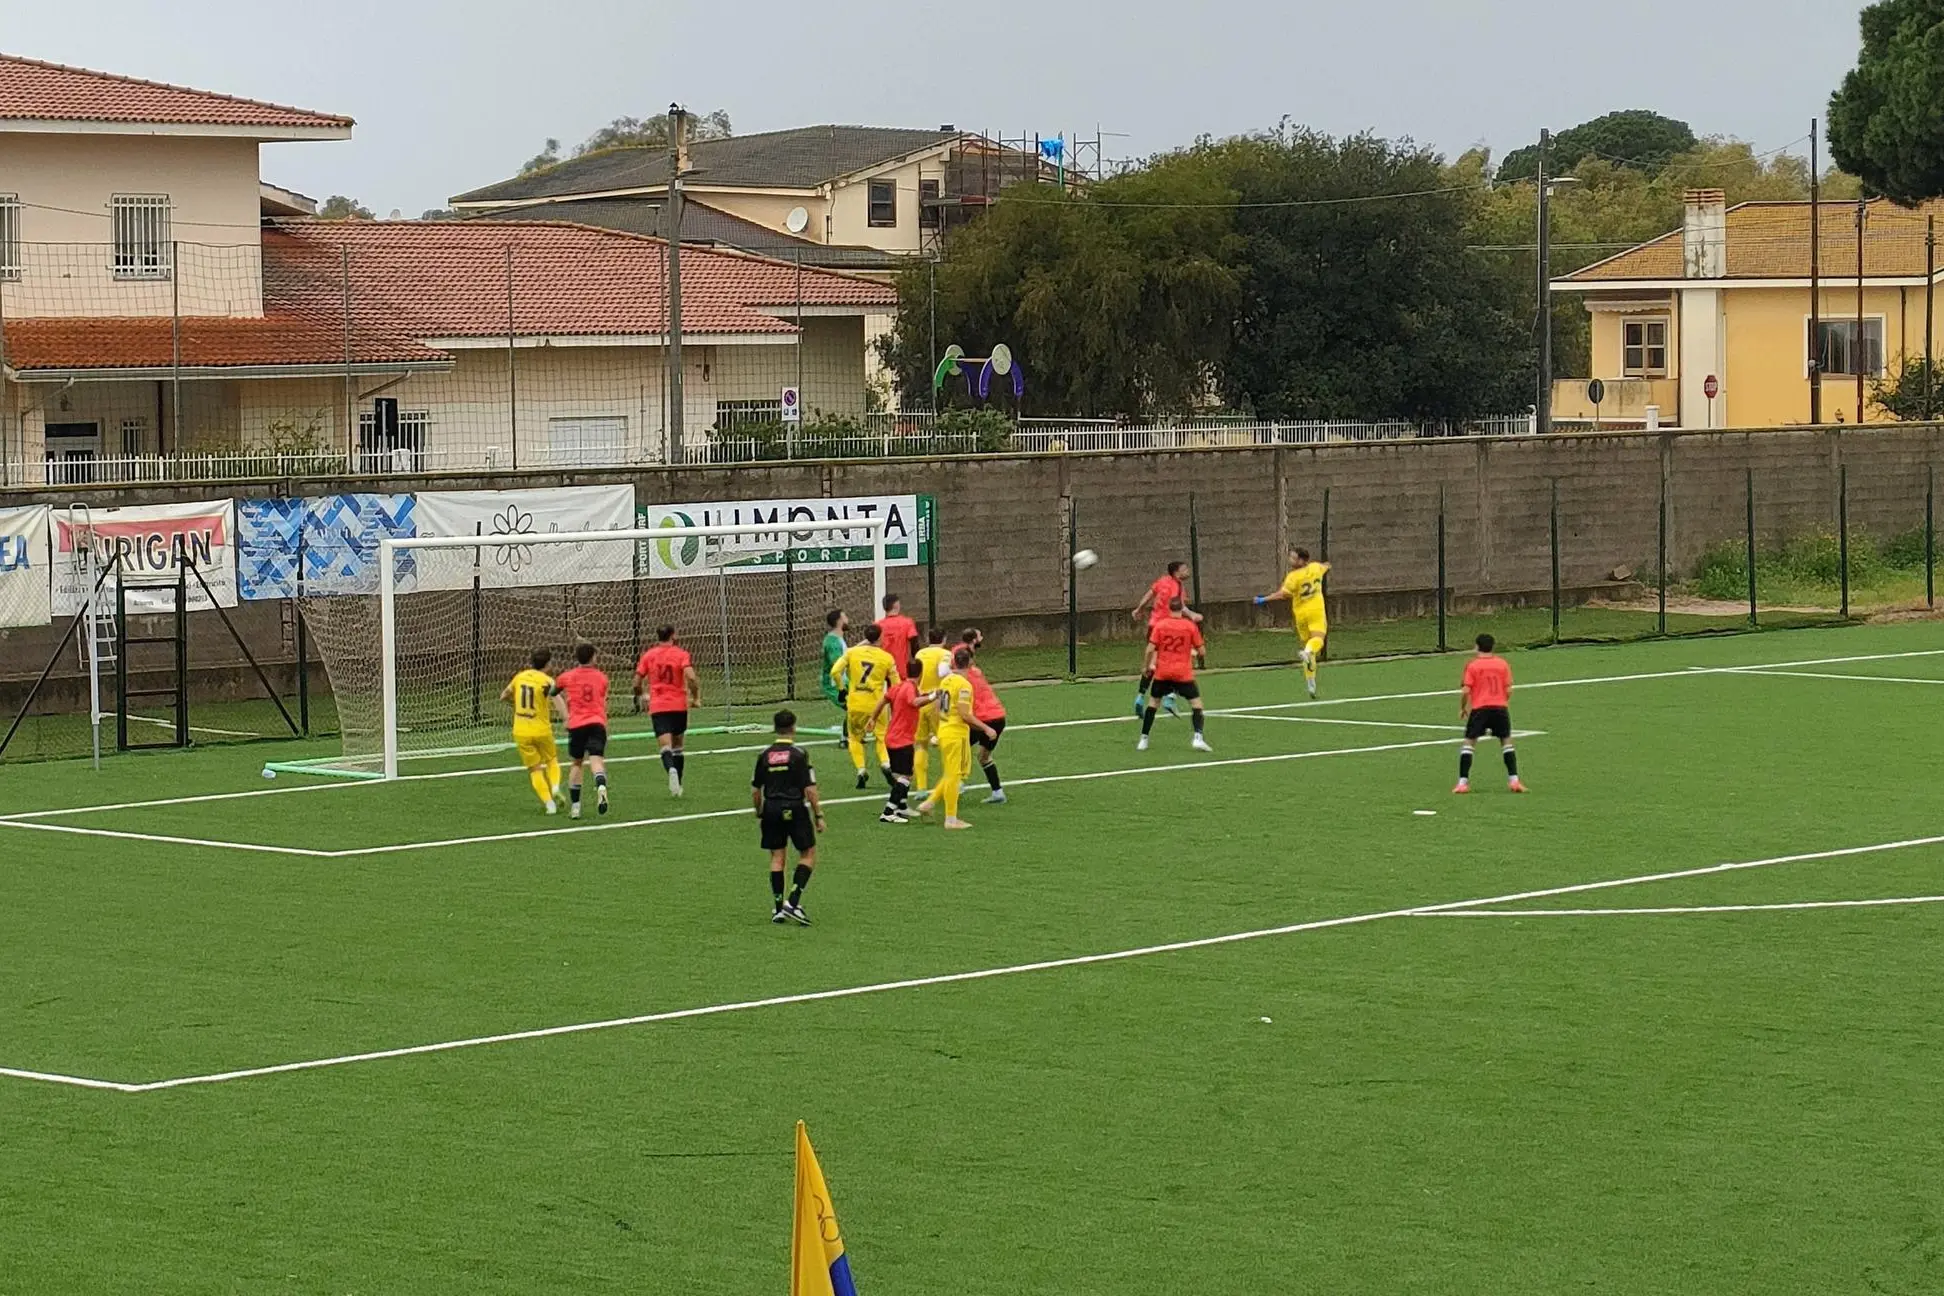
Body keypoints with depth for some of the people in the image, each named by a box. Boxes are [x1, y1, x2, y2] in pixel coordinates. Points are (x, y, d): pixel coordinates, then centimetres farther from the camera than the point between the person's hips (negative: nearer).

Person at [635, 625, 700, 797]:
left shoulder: (648, 655, 4)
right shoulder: (681, 654, -1)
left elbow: (637, 681, 4)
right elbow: (691, 677, -16)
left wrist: (638, 697, 24)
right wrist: (695, 697, -2)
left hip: (657, 707, 0)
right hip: (679, 705, 0)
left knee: (665, 746, -10)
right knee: (677, 747, 17)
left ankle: (671, 769, -41)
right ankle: (677, 787, 20)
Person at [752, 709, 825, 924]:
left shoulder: (764, 755, 3)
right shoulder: (799, 754, -9)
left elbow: (755, 790, 7)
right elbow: (810, 789, -11)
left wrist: (759, 813, 20)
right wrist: (818, 816, -3)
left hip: (771, 809, 4)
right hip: (795, 809, -4)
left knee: (777, 858, 10)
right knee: (808, 855, 7)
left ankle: (778, 908, 9)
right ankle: (793, 901, -6)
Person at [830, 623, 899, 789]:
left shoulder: (851, 652, 1)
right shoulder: (887, 658, 0)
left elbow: (835, 672, -5)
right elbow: (895, 683, 5)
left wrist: (842, 689, 9)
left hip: (855, 704, 1)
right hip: (876, 704, -1)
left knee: (855, 738, 19)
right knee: (882, 736, 15)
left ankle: (861, 770, 5)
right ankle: (886, 763, -9)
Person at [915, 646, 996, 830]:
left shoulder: (945, 681, 8)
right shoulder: (964, 685, -17)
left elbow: (938, 709, 15)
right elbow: (965, 714, -21)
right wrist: (986, 729, -15)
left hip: (943, 731, 8)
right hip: (957, 734, -8)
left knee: (950, 774, 20)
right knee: (954, 775, -1)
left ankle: (928, 803, 17)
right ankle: (951, 819, 3)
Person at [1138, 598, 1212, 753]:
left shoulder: (1160, 625, -2)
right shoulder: (1191, 626, -3)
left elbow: (1150, 649, -7)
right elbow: (1202, 651, -1)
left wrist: (1148, 666, 7)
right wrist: (1202, 660, 20)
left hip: (1162, 672, 1)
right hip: (1183, 673, -1)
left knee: (1153, 701, 16)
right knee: (1196, 701, 8)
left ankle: (1143, 740, 15)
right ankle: (1198, 737, -10)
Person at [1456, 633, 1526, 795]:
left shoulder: (1472, 665, -2)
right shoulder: (1503, 663, 6)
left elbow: (1465, 691, -6)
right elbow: (1508, 690, 4)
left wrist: (1462, 708, 9)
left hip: (1479, 708, -2)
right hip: (1500, 708, 2)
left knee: (1468, 743, 5)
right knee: (1506, 742, 14)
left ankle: (1463, 782, -3)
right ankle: (1514, 780, 6)